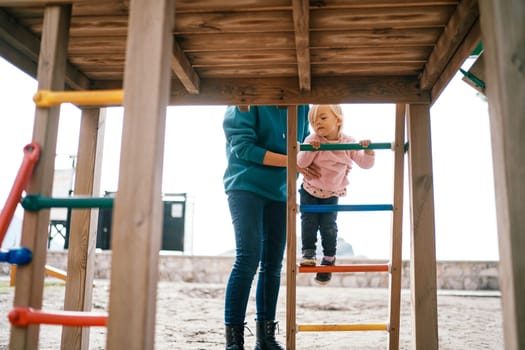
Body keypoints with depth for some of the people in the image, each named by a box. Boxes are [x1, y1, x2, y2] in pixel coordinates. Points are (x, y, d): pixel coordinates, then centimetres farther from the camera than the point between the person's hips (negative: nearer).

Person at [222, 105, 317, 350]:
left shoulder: (301, 105, 5)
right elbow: (242, 147, -15)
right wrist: (290, 161, -17)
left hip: (280, 192, 6)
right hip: (246, 187, -5)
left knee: (273, 264, 7)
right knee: (248, 259, -15)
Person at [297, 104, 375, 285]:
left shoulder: (348, 143, -11)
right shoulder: (312, 140, -12)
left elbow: (365, 164, -9)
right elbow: (300, 163, -19)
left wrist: (367, 151, -29)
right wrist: (311, 148, -33)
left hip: (332, 195, 0)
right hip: (310, 191, 1)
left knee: (328, 226, -3)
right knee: (309, 222, -6)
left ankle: (329, 257, 14)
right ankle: (308, 253, 7)